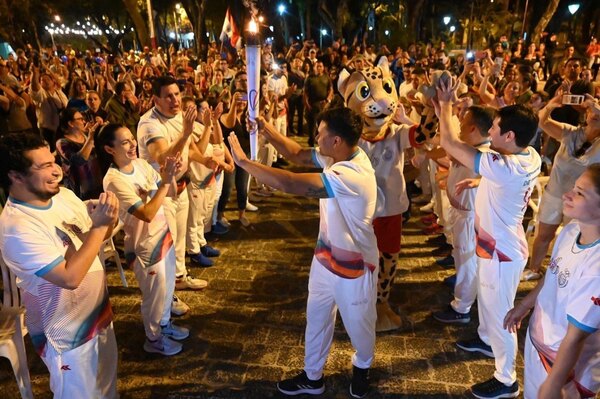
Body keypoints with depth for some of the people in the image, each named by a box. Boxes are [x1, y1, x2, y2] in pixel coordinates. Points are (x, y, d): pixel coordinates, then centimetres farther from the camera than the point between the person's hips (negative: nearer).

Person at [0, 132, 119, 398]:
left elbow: (95, 239, 5)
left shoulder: (63, 195, -5)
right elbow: (70, 277, -33)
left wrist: (108, 220, -17)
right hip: (68, 334, -7)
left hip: (99, 314, 7)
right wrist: (99, 225, -30)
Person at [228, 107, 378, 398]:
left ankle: (361, 368, 51)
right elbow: (298, 155, 3)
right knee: (316, 317, 21)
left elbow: (289, 184, -41)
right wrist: (267, 130, -11)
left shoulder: (352, 176, -36)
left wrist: (242, 160, -32)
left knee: (358, 324, 20)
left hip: (353, 264, -8)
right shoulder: (339, 156, -8)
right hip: (326, 255, 8)